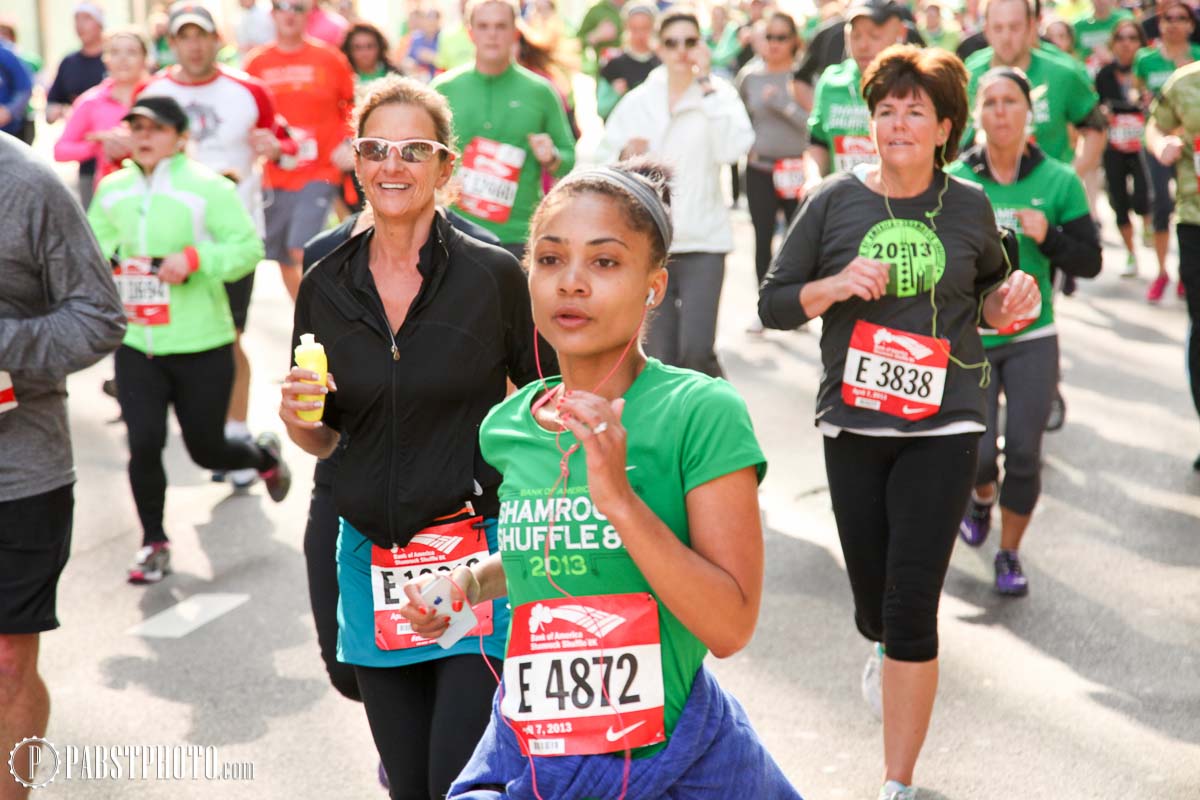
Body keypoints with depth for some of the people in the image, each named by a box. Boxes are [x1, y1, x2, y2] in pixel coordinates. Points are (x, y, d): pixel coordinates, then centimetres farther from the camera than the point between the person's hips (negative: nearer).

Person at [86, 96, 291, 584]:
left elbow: (248, 247, -12)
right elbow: (95, 243, 21)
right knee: (144, 444, -7)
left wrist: (194, 258, -24)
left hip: (201, 346, -3)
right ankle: (154, 543, 15)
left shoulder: (208, 188, -10)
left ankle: (264, 455, 44)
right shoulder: (112, 190, 6)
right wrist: (108, 257, 0)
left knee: (206, 450, 8)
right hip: (136, 345, 3)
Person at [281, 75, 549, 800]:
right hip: (371, 558, 4)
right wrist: (297, 417, -8)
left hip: (477, 558, -4)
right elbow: (323, 440, 13)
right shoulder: (326, 286, 4)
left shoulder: (494, 276, -7)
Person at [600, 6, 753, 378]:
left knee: (696, 352, -14)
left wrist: (706, 83, -14)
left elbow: (733, 147, -18)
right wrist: (625, 155, -9)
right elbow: (605, 159, 14)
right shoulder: (637, 101, 9)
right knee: (660, 358, 5)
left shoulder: (718, 94, 0)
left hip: (702, 239, -3)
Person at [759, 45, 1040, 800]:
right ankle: (891, 653, 51)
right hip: (853, 425, 1)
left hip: (942, 426, -1)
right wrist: (836, 285, -16)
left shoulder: (970, 207, 1)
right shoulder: (836, 200, -2)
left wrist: (1010, 300, -5)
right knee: (874, 608, 11)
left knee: (911, 611, -8)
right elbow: (773, 303, 2)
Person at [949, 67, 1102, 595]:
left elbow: (1090, 262, 0)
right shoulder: (953, 182, -3)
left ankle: (1010, 554, 20)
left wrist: (1047, 237, -16)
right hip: (968, 338, 0)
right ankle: (982, 496, 34)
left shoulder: (1059, 182, -1)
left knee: (1023, 454, -2)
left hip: (1032, 338, 1)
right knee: (978, 451, -5)